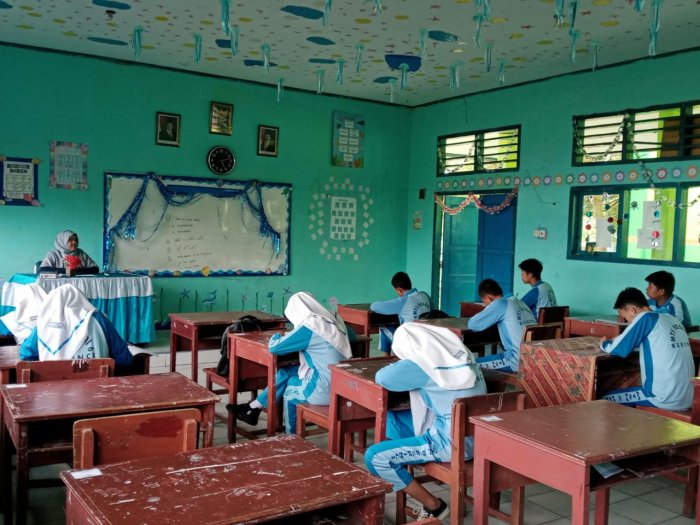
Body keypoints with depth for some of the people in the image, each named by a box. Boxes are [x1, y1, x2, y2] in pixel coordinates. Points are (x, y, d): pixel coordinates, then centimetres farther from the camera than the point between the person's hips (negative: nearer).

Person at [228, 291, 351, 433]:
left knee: (288, 389, 21)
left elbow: (274, 347, -9)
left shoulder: (308, 328, -15)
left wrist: (277, 336, 15)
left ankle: (291, 437, 38)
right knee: (285, 373, 16)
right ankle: (253, 408, 27)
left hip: (324, 390, -7)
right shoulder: (333, 321, 5)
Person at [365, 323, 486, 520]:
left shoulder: (423, 361, -16)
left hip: (452, 441, -9)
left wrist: (401, 365, 10)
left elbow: (382, 377, -8)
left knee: (375, 457, -7)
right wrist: (407, 367, 11)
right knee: (391, 419, 18)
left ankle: (434, 506, 5)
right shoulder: (455, 349, 5)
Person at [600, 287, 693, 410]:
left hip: (665, 399, -8)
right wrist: (616, 340, 16)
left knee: (606, 399, 9)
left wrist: (604, 343, 11)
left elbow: (619, 349, -10)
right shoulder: (671, 319, 11)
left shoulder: (646, 317, -9)